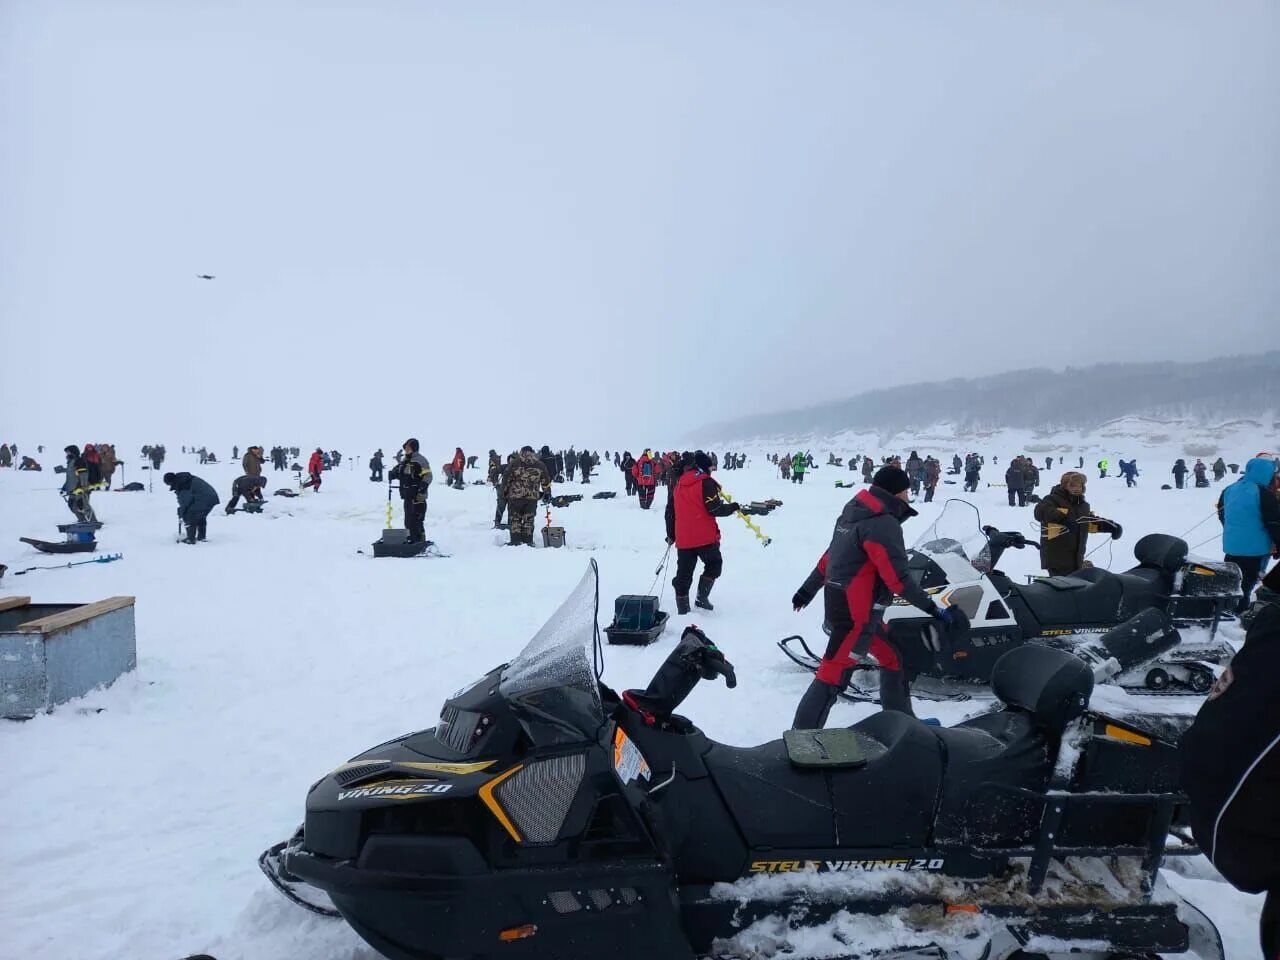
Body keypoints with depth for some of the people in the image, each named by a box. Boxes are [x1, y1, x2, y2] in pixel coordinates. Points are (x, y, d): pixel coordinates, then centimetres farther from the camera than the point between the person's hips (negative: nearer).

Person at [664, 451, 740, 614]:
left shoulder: (676, 484, 11)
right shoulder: (706, 482, -9)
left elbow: (670, 512, 16)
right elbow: (714, 509, -14)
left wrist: (671, 535, 25)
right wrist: (734, 507, 2)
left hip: (683, 539, 5)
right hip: (705, 537, -5)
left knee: (684, 573, 10)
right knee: (714, 564, 16)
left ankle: (682, 608, 10)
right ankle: (702, 597, 6)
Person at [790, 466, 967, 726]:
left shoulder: (854, 513, 9)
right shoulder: (882, 524, -19)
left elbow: (831, 556, 18)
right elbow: (897, 577, -23)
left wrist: (808, 589, 25)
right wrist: (935, 609, -18)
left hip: (842, 604, 10)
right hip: (855, 612, -10)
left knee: (893, 658, 21)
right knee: (833, 676, -7)